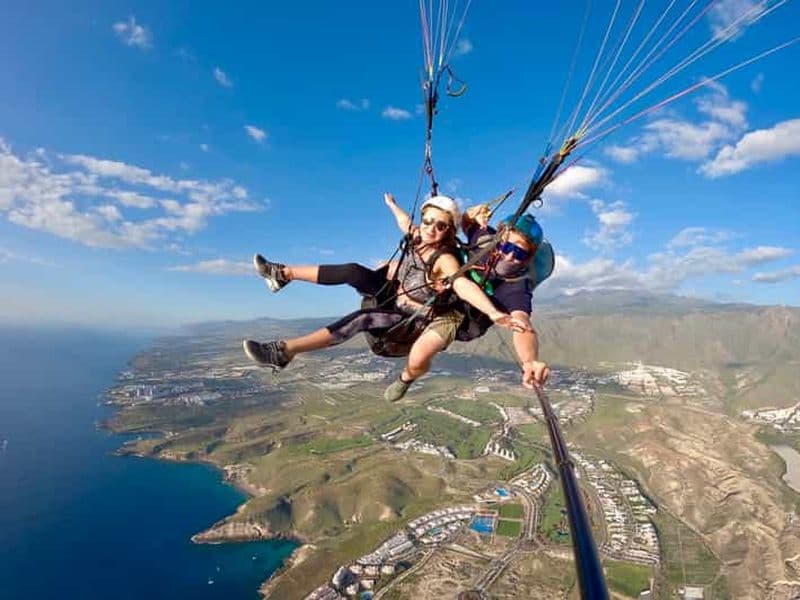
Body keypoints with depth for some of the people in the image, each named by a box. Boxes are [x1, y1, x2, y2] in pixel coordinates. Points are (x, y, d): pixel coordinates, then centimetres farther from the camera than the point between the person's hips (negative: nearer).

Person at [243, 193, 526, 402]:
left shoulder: (445, 259, -31)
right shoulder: (419, 238, -9)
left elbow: (465, 286, -49)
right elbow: (405, 222, 14)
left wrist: (493, 312, -67)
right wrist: (392, 204, 34)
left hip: (412, 317, -6)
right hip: (394, 291, 7)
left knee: (360, 320, -30)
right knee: (353, 272, -12)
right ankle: (284, 273, 0)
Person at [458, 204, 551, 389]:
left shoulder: (516, 287, -38)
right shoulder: (484, 237, -25)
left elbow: (522, 326, -57)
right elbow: (465, 222, -1)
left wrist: (530, 362, -79)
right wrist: (472, 215, -26)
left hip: (460, 326, -4)